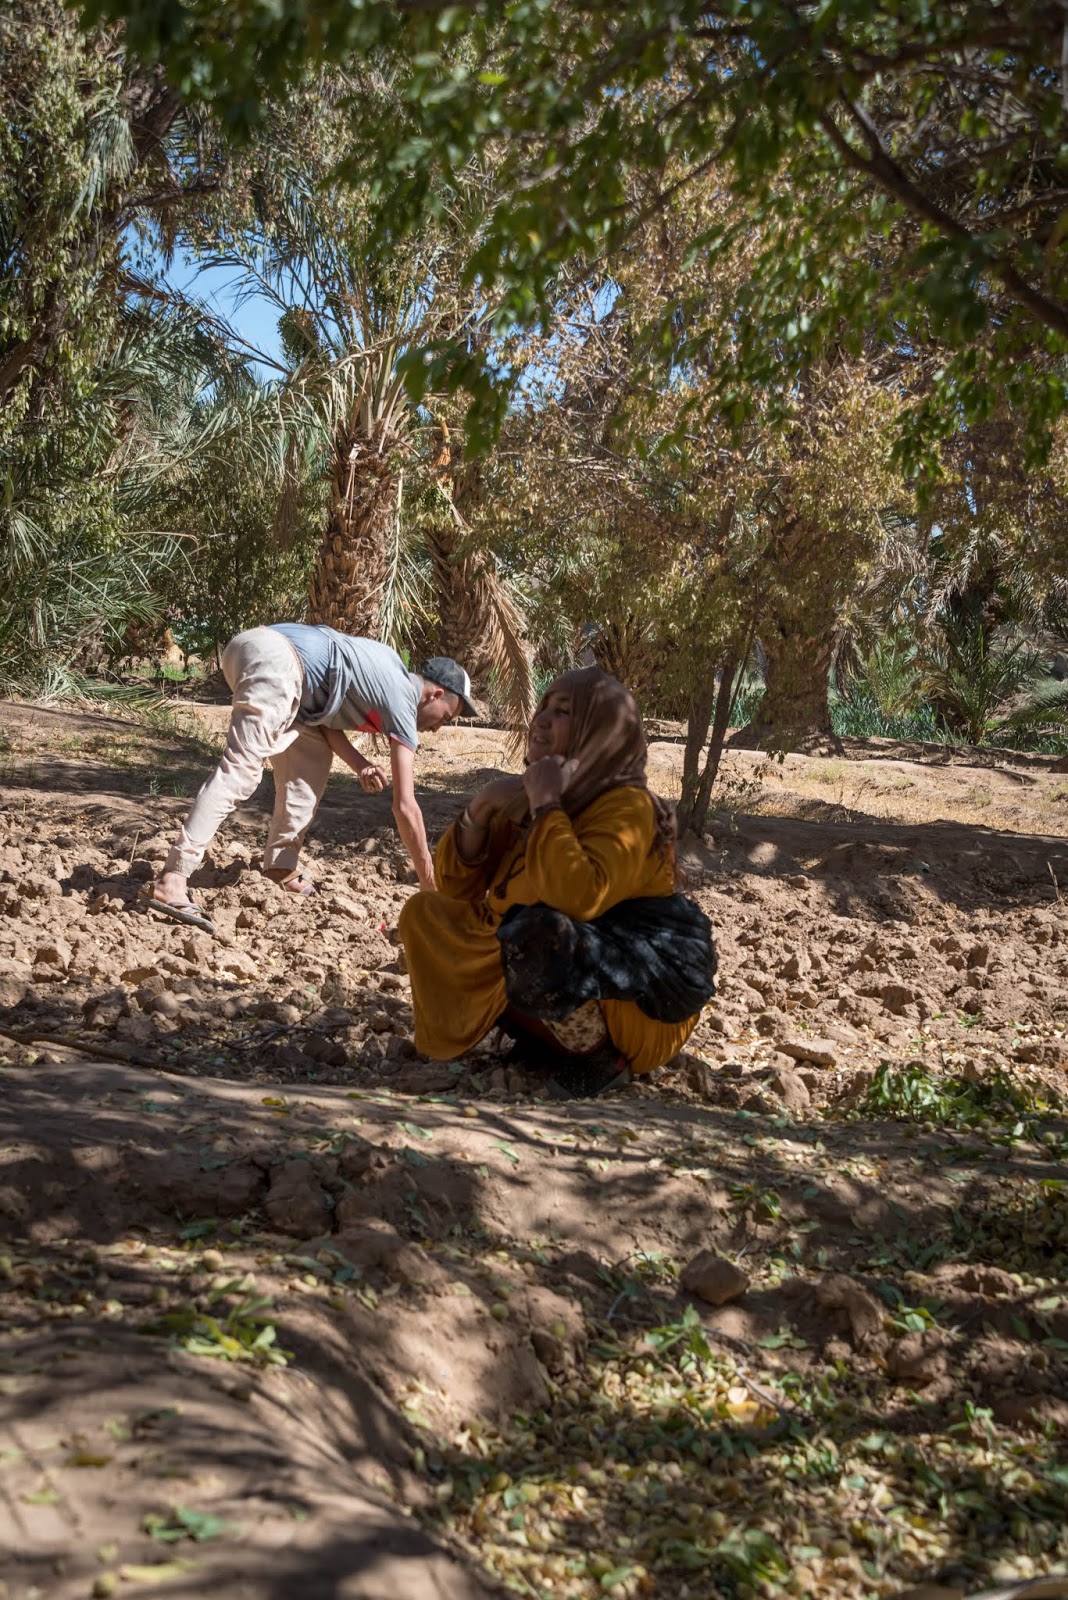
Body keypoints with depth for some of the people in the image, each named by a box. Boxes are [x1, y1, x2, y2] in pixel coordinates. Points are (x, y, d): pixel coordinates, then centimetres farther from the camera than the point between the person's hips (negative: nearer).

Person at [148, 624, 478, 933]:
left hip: (250, 645, 10)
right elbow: (405, 806, 2)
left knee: (312, 758, 18)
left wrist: (358, 762, 8)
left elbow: (324, 711, 23)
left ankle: (280, 865, 13)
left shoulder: (392, 673, 27)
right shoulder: (403, 702, 4)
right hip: (277, 658, -10)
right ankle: (171, 883, -29)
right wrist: (430, 884, 9)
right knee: (240, 771, -18)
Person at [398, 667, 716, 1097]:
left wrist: (547, 805, -26)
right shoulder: (526, 801, 4)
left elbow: (579, 898, -37)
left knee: (537, 935, -36)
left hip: (643, 1000, -9)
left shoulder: (627, 806, -19)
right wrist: (479, 810, -12)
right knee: (425, 913, 8)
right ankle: (552, 1042, 4)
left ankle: (598, 1057, -10)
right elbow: (454, 887, 3)